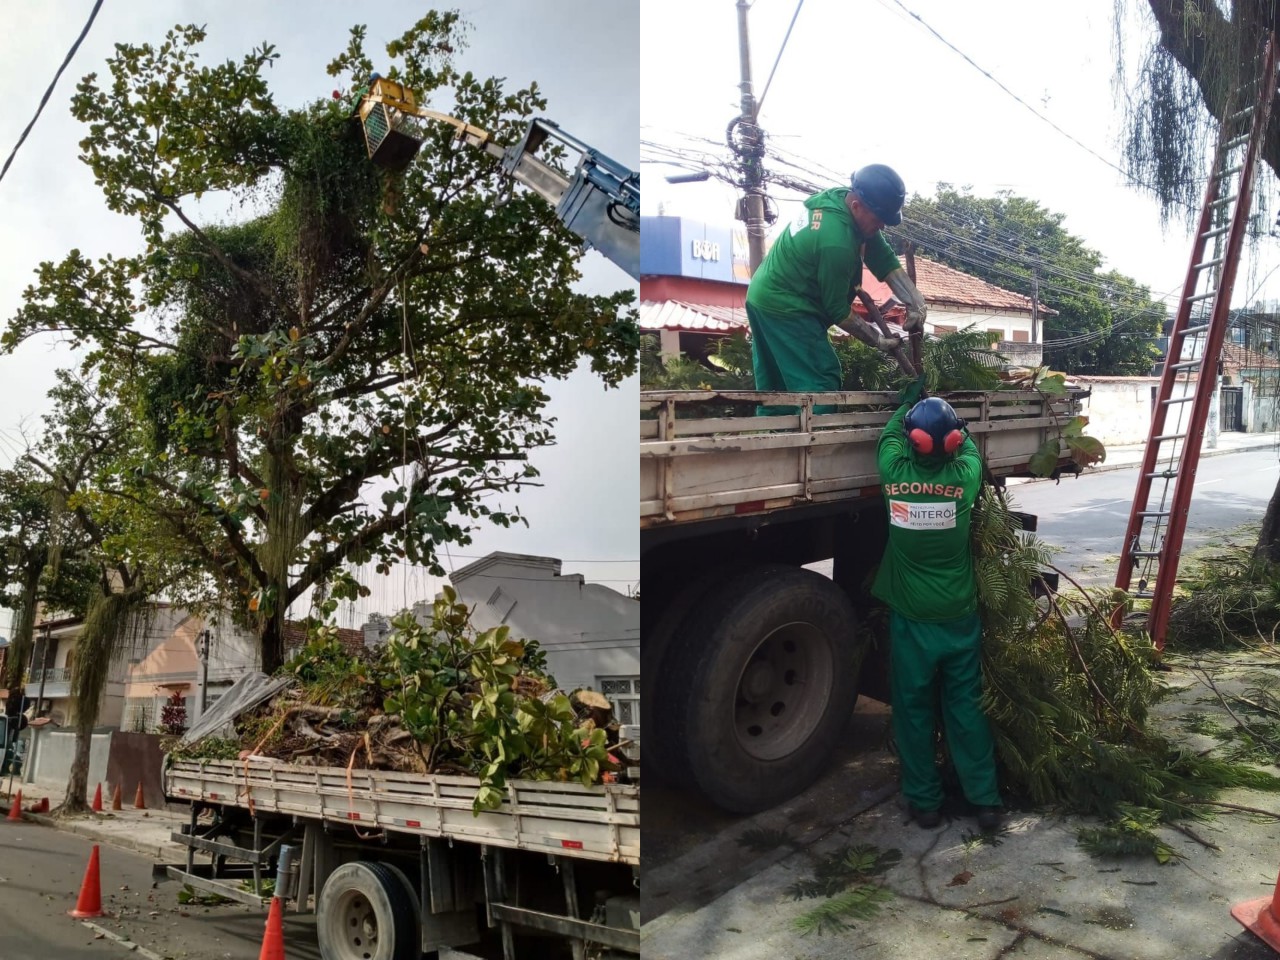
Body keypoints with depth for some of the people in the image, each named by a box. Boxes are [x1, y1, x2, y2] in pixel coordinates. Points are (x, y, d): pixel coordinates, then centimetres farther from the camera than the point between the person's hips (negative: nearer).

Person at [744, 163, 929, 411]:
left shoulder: (841, 197, -2)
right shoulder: (836, 242, -29)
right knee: (821, 384, -9)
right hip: (785, 308, -10)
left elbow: (885, 260, -2)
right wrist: (877, 340, -8)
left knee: (775, 390, 15)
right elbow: (837, 310, -18)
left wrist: (915, 302, -10)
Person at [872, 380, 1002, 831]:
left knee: (914, 710, 10)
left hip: (910, 620, -1)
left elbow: (888, 436, 11)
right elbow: (969, 445, 13)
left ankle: (924, 801, 19)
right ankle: (984, 800, 19)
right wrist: (942, 411, 28)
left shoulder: (894, 474, -13)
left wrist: (909, 400, 26)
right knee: (966, 707, 12)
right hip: (959, 618, 1)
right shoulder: (964, 476, -12)